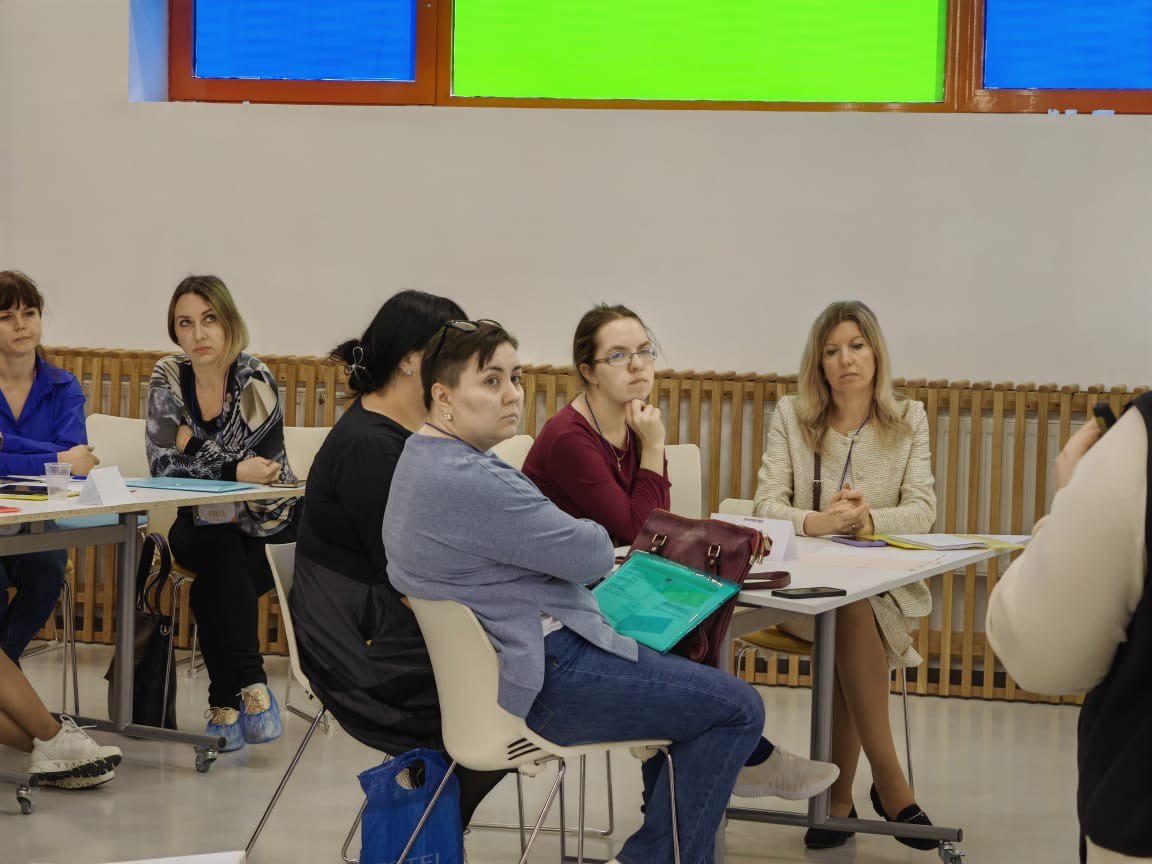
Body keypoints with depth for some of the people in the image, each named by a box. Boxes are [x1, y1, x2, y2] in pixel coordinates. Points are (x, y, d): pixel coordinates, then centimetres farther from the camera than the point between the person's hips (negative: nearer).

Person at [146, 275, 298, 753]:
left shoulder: (255, 381, -13)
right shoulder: (169, 377, -4)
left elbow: (266, 473, -17)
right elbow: (163, 466, -12)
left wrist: (193, 447, -14)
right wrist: (234, 471, -24)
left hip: (261, 522, -1)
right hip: (200, 527, 2)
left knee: (211, 586, -29)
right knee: (223, 558, -31)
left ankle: (228, 703, -15)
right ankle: (249, 688, -25)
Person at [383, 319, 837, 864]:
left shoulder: (424, 459, 9)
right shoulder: (468, 483, -26)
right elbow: (592, 554, -20)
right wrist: (587, 533, 2)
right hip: (542, 681, -12)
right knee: (738, 709, -7)